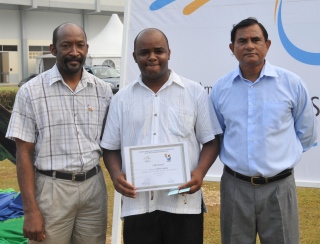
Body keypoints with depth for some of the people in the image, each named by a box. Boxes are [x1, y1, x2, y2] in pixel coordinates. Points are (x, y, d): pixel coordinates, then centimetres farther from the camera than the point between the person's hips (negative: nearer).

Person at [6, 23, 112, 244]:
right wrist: (31, 210, -11)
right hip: (51, 188, -3)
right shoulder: (31, 91, -4)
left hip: (94, 186, 3)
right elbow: (24, 153, -6)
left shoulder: (103, 90, 5)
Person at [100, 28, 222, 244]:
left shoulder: (195, 92, 5)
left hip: (184, 202, -1)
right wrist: (116, 174, -7)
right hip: (137, 204, 2)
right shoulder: (122, 98, 10)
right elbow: (111, 147, 12)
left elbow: (211, 140, 5)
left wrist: (200, 171, -13)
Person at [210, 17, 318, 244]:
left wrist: (281, 158, 10)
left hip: (279, 188, -1)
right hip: (235, 187, 2)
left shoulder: (292, 83, -3)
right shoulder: (220, 88, 2)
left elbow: (306, 134, 8)